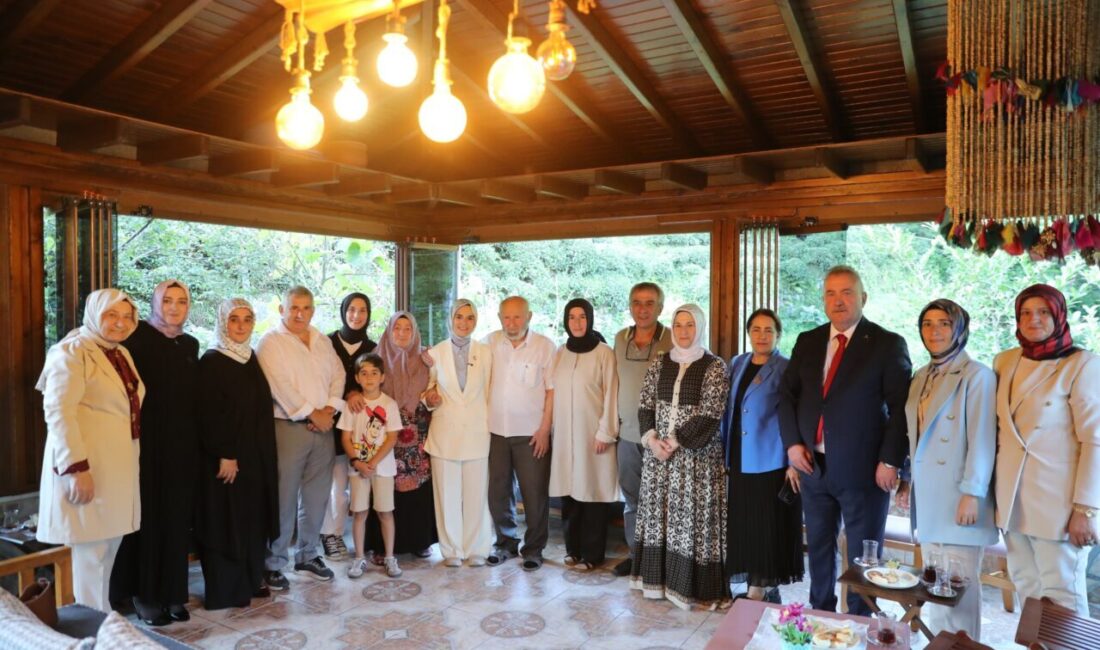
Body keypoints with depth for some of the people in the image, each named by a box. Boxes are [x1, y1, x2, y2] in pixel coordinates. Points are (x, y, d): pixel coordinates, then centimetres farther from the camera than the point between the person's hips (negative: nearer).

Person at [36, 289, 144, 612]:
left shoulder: (122, 354, 15)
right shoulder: (72, 351, -9)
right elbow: (58, 411, -18)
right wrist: (76, 468, -23)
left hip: (119, 466, 8)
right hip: (88, 468, -8)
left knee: (109, 549, 15)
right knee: (91, 553, -2)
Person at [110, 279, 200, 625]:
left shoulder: (191, 344, 11)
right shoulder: (138, 336, -5)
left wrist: (196, 445, 12)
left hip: (182, 444, 5)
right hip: (147, 441, -5)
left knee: (177, 518, 8)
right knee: (148, 515, 2)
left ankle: (172, 590, 19)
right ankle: (143, 593, 15)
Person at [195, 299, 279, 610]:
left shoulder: (251, 358, 10)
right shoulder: (211, 361, -11)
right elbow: (209, 414, -17)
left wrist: (263, 453, 12)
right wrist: (224, 455, -20)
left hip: (256, 454, 7)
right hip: (225, 456, -7)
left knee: (253, 519, 14)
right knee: (226, 520, 1)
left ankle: (250, 581, 26)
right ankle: (224, 590, 13)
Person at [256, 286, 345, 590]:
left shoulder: (322, 341, 15)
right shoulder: (271, 342, -4)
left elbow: (337, 374, 11)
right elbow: (280, 386, -14)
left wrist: (329, 409, -5)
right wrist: (312, 414, -13)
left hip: (323, 427, 6)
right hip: (289, 426, -6)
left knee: (317, 497, 11)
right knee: (284, 499, -2)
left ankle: (308, 556, 25)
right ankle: (274, 564, 11)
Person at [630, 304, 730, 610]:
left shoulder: (714, 366, -5)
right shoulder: (660, 363, 8)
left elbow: (710, 415, -12)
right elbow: (645, 405, 7)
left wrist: (675, 442, -14)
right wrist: (652, 439, -8)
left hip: (697, 455, -4)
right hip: (658, 452, 5)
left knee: (692, 516, -2)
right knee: (659, 514, 8)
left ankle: (691, 585, 8)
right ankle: (659, 578, 20)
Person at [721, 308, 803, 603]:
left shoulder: (786, 370, -7)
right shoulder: (737, 364, 10)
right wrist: (725, 452, 11)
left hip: (771, 461, -6)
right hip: (740, 460, 6)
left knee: (768, 526, 1)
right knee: (744, 525, 10)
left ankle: (763, 588, 13)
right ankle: (760, 589, 22)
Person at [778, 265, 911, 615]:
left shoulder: (888, 344, -5)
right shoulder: (807, 341, 8)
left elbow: (900, 407, -9)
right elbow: (787, 395, 10)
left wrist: (890, 461, -15)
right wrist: (792, 442, -2)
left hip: (863, 469, -4)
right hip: (813, 465, 5)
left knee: (862, 555, 8)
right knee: (818, 547, 17)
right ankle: (820, 615, 33)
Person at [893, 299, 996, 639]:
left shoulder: (976, 375, -8)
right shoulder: (921, 377, 13)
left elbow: (982, 439, -13)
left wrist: (972, 493, -16)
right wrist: (906, 481, 13)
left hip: (957, 497, -7)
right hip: (927, 496, 7)